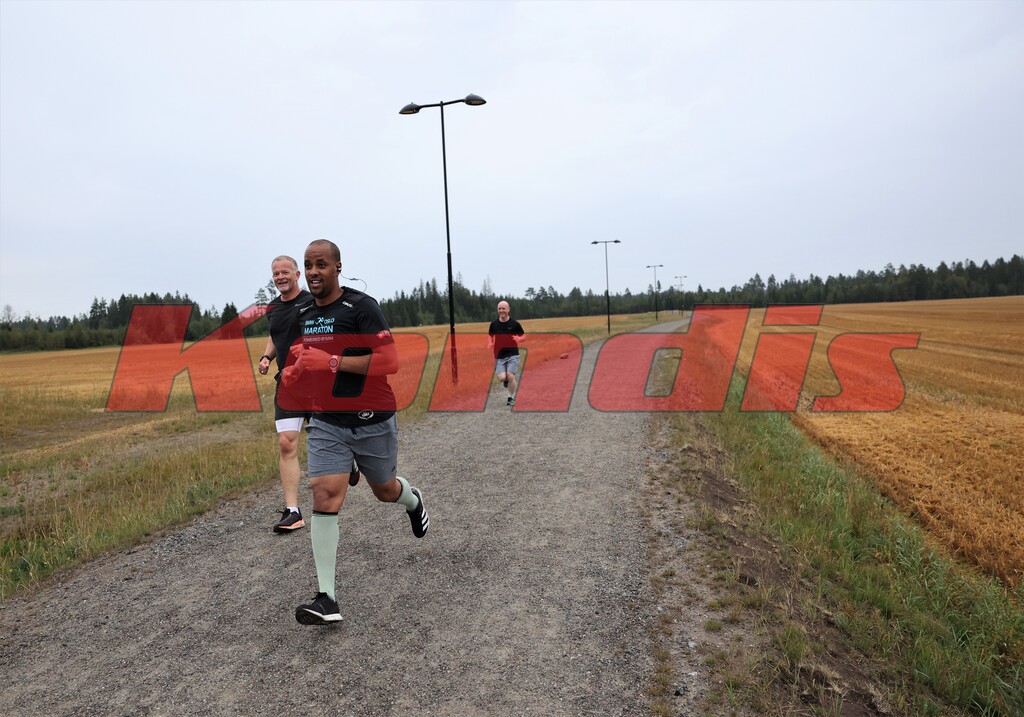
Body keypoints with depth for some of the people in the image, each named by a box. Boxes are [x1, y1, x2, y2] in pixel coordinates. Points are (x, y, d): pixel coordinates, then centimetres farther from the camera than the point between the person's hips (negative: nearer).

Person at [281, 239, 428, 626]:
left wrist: (332, 362, -27)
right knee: (324, 496, -11)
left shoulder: (361, 306, -13)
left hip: (372, 420, -4)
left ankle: (413, 500, 56)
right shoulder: (303, 315, 8)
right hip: (326, 423, 4)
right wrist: (294, 372, 2)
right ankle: (326, 599, -6)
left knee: (385, 491, 17)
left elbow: (389, 361, -21)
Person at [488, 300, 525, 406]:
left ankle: (511, 398, 6)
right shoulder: (494, 324, 3)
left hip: (513, 354, -2)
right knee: (501, 377, -14)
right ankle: (507, 380, 25)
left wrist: (518, 339, -15)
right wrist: (490, 344, -2)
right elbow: (490, 336, 19)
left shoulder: (515, 324, -3)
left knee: (510, 375, -17)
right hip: (499, 356, 2)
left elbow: (523, 335, 8)